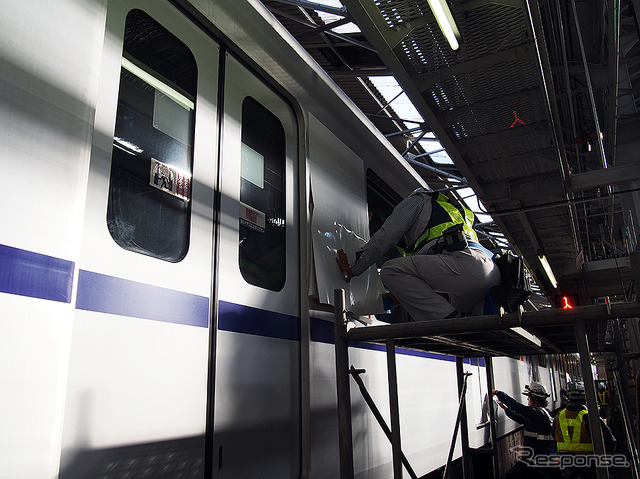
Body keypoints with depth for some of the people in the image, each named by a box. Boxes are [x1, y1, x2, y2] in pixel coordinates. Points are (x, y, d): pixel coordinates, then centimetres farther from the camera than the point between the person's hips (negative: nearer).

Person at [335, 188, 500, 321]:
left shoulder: (416, 199, 19)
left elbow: (386, 236, 5)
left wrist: (355, 269, 11)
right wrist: (404, 293, 44)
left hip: (466, 261, -9)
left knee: (391, 270, -12)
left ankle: (450, 318, -17)